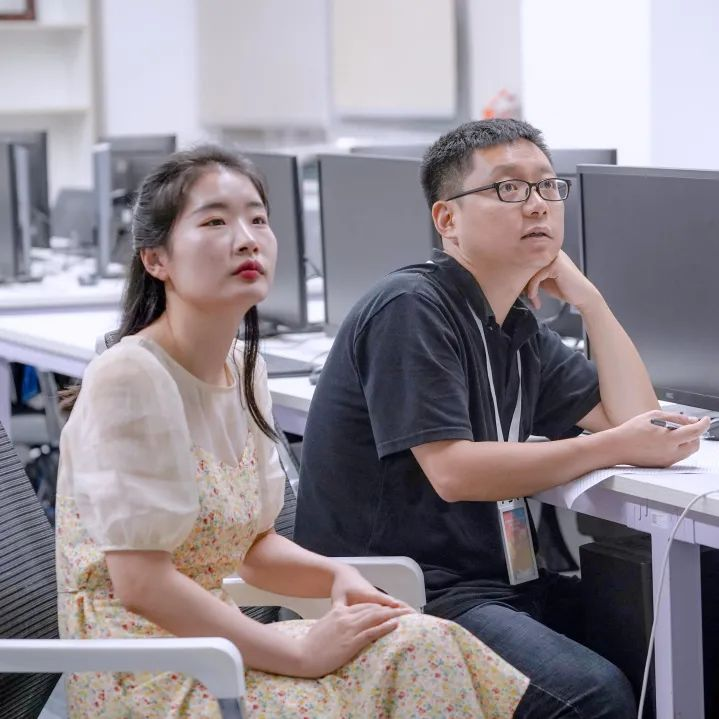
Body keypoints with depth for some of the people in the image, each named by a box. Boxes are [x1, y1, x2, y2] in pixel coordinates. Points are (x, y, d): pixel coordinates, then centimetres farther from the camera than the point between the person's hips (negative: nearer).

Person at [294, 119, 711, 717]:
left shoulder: (522, 332, 16)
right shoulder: (412, 308, -12)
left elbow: (634, 416, 9)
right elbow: (453, 471, -20)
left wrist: (585, 296, 5)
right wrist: (613, 448, -16)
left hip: (488, 583, 9)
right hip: (401, 595, -9)